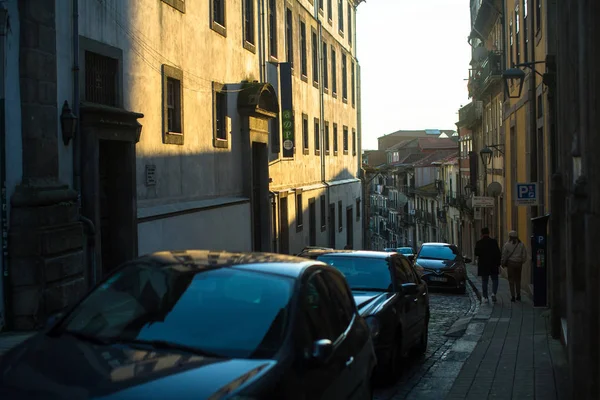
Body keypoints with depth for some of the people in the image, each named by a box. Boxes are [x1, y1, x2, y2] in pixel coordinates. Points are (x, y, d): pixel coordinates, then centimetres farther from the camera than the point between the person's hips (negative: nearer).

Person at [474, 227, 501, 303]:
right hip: (493, 265, -1)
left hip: (483, 265, 1)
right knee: (495, 280, 12)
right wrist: (498, 264, 2)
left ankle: (485, 297, 6)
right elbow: (498, 253, -4)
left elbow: (476, 253, -3)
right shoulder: (494, 241, -5)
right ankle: (494, 293, -8)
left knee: (484, 281, 7)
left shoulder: (479, 243, -5)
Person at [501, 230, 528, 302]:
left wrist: (503, 263, 6)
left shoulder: (507, 244, -7)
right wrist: (522, 261, 16)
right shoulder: (521, 244, 2)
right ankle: (518, 295, 16)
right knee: (518, 280, 14)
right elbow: (524, 255, 3)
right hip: (519, 263, 3)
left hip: (510, 263, -3)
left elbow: (504, 255, -6)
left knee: (511, 280, 2)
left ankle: (513, 296, -2)